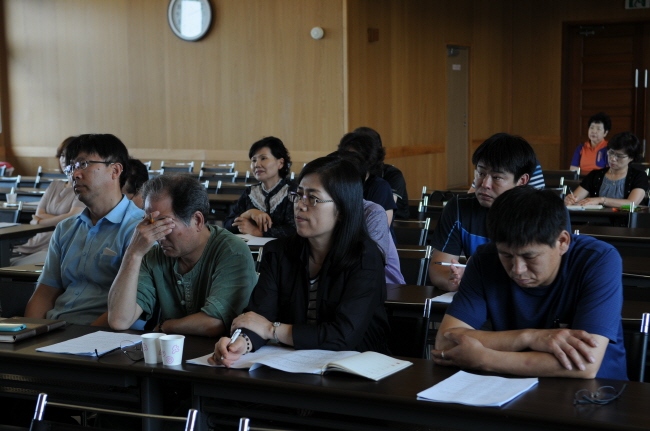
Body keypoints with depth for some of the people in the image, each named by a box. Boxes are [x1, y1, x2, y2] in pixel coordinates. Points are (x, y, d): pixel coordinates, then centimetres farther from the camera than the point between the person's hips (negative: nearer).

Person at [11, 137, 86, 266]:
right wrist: (63, 219, -7)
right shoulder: (54, 185, 22)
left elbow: (73, 218, -13)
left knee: (16, 266, -30)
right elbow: (38, 215, 12)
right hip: (37, 244, 7)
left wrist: (40, 222, 3)